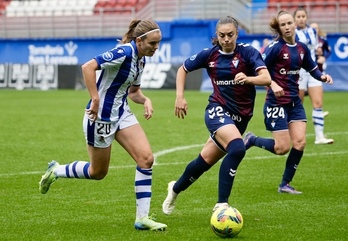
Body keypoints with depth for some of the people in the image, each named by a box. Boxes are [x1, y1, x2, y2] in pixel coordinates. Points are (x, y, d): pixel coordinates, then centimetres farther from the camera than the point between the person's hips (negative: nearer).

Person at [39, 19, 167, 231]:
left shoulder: (141, 59, 5)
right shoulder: (124, 52, -23)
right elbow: (88, 67, -31)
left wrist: (145, 100, -4)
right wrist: (96, 100, -31)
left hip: (121, 113, 8)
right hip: (101, 116, -8)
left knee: (146, 158, -8)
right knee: (98, 172, 8)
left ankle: (142, 218, -4)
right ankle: (56, 171, 34)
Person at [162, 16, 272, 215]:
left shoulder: (248, 52, -8)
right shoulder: (209, 55, -3)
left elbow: (266, 78, -22)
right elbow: (183, 69, 13)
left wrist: (248, 79, -41)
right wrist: (180, 97, 3)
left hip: (240, 117, 2)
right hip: (218, 111, -2)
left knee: (205, 161, 12)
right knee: (237, 148, -31)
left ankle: (176, 188, 41)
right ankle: (222, 204, -27)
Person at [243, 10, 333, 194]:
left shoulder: (302, 48, 6)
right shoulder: (276, 47, -13)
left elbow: (312, 69, 17)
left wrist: (322, 76, -4)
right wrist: (272, 84, -31)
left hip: (295, 102, 6)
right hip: (277, 102, -6)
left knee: (300, 142, -4)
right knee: (282, 148, -7)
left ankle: (285, 184, 9)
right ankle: (251, 140, 20)